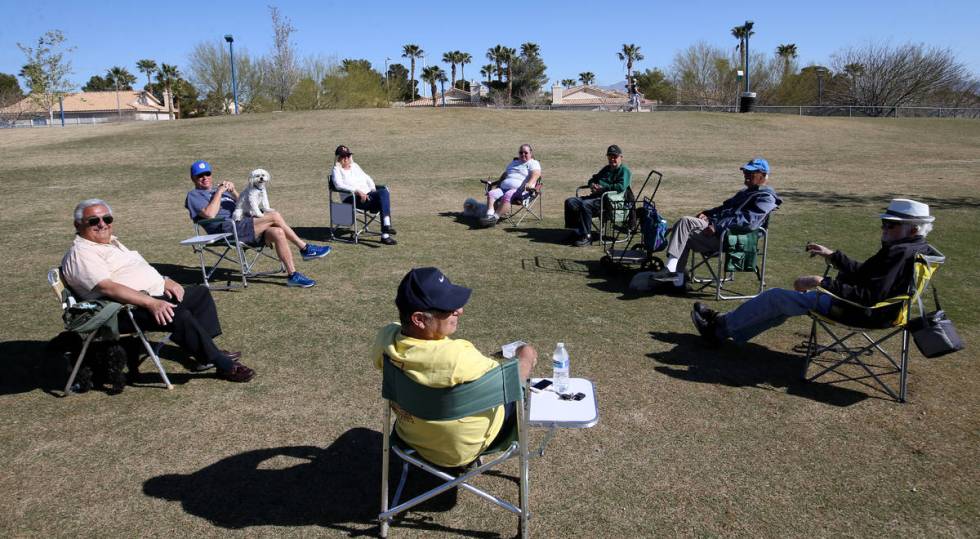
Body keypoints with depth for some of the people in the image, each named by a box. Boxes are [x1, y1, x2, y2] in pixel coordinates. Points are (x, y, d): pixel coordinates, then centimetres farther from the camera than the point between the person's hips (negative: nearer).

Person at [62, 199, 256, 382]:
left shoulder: (111, 242, 21)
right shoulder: (81, 253, -10)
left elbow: (138, 268, 26)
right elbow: (108, 287, -24)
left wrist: (165, 281, 6)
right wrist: (151, 303, -32)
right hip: (128, 309, -11)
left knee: (201, 293, 12)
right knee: (180, 315, -31)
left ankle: (206, 350, 3)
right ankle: (223, 365, -22)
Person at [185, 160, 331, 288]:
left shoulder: (218, 190, 31)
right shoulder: (194, 195, 8)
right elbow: (209, 214, -12)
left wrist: (233, 192, 6)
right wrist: (220, 192, -6)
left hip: (240, 226, 8)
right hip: (226, 229, -8)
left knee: (277, 233, -20)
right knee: (274, 216, -23)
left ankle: (293, 275, -16)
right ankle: (305, 248, -16)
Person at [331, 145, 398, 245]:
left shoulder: (355, 166, 26)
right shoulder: (337, 170, 7)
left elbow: (367, 179, 28)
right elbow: (339, 185, -12)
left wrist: (374, 191, 7)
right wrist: (357, 191, -23)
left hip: (368, 195, 5)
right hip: (352, 199, -5)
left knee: (384, 191, -29)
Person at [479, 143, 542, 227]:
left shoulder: (534, 163, 10)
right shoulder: (513, 163, 34)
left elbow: (535, 175, -9)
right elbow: (504, 175, 40)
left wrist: (530, 183, -29)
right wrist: (495, 183, 26)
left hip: (519, 189, -6)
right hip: (503, 187, 7)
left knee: (507, 196, -38)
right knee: (491, 193, -23)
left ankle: (495, 217, -47)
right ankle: (489, 215, -42)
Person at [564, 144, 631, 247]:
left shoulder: (624, 171, 1)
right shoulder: (606, 169, 28)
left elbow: (621, 186, -18)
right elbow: (592, 179, 34)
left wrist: (602, 188, -16)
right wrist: (592, 185, 8)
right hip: (596, 196, 9)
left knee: (585, 205, -34)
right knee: (570, 202, -7)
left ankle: (586, 236, -27)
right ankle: (575, 232, -6)